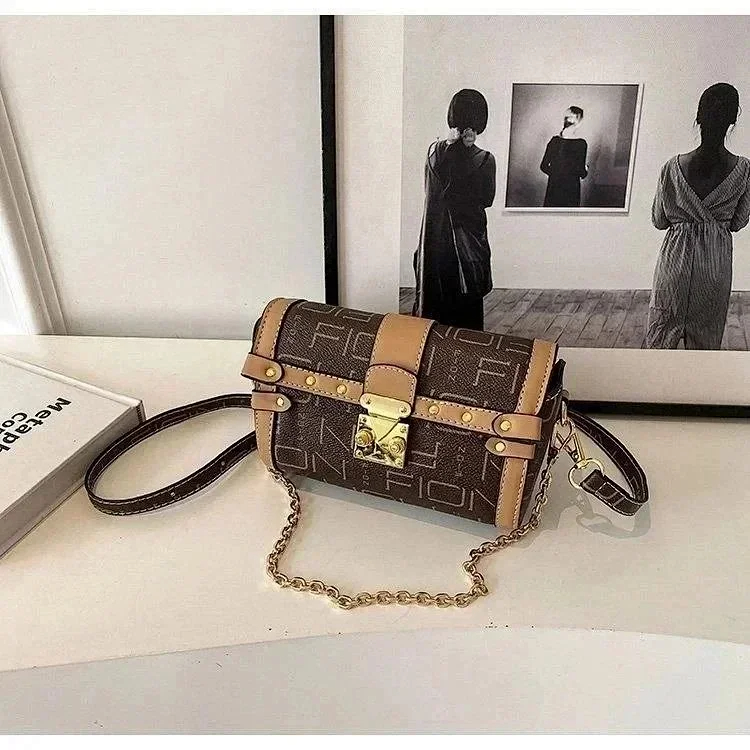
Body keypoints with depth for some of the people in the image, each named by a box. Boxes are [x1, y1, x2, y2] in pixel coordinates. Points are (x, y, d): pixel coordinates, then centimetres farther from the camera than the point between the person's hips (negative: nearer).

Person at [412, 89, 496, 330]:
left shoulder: (435, 151, -6)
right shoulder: (484, 160, -14)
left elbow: (430, 191, 6)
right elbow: (487, 199, -2)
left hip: (435, 236, 3)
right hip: (469, 238, -3)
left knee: (434, 294, 14)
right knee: (467, 300, 10)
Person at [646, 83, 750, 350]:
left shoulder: (674, 167, -13)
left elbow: (658, 220, -4)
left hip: (677, 256, -1)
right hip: (717, 261, 1)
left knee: (663, 330, 12)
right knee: (707, 337, 15)